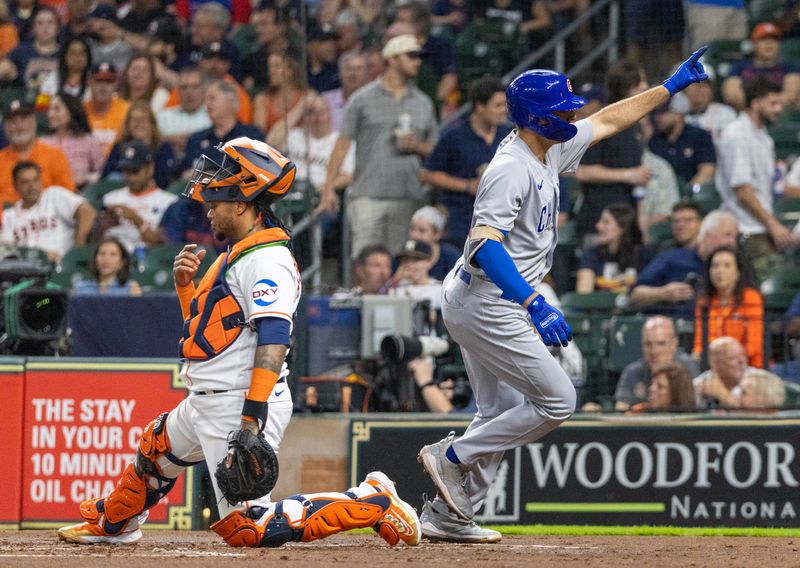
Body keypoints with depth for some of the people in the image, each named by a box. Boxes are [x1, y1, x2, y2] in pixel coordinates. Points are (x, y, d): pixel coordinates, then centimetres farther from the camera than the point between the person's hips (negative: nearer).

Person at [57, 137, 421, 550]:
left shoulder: (267, 260, -16)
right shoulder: (236, 255, 17)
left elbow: (272, 341, -25)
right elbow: (203, 326, 25)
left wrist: (253, 416, -31)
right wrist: (186, 284, 8)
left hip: (240, 407, -10)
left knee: (247, 528, -14)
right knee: (155, 449, 31)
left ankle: (372, 502, -9)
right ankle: (113, 523, 58)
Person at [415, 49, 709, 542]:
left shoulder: (549, 153, 7)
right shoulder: (510, 169, -23)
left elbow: (607, 122, 21)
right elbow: (486, 243, -34)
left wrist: (671, 86, 20)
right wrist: (534, 303, -44)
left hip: (481, 303, 10)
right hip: (488, 304, -10)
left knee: (503, 414, 15)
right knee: (557, 401, -6)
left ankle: (446, 515, 17)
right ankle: (453, 457, -1)